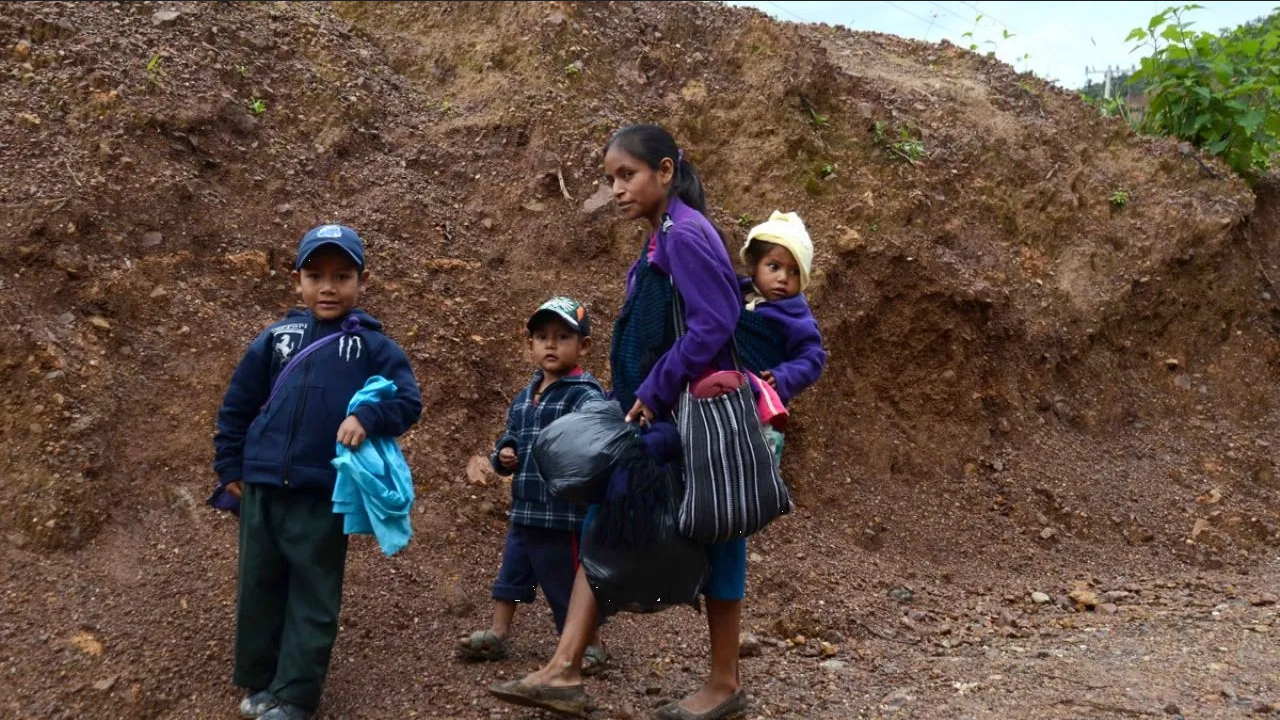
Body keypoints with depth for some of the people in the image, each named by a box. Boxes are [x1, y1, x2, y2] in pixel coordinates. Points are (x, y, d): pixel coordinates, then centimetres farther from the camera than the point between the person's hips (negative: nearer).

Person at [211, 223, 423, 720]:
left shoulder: (373, 346, -1)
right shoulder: (276, 338, 7)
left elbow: (408, 401, -7)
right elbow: (237, 405, 13)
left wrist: (367, 417, -25)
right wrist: (229, 467, 11)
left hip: (325, 497, -3)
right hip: (262, 490, 3)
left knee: (313, 599, 3)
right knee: (259, 590, 12)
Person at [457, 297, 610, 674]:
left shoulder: (585, 396, -13)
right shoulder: (524, 398, 13)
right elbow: (510, 438, 23)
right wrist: (504, 454, 1)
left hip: (564, 512, -7)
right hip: (524, 510, 8)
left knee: (566, 585, 3)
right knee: (512, 572, 16)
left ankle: (589, 647, 18)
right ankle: (497, 635, 30)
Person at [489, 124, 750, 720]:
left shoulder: (685, 235, -14)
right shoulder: (661, 243, 14)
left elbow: (715, 324, -23)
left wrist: (655, 393, -18)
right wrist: (638, 400, 8)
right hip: (662, 418, 10)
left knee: (713, 540, 2)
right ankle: (564, 672, 5)